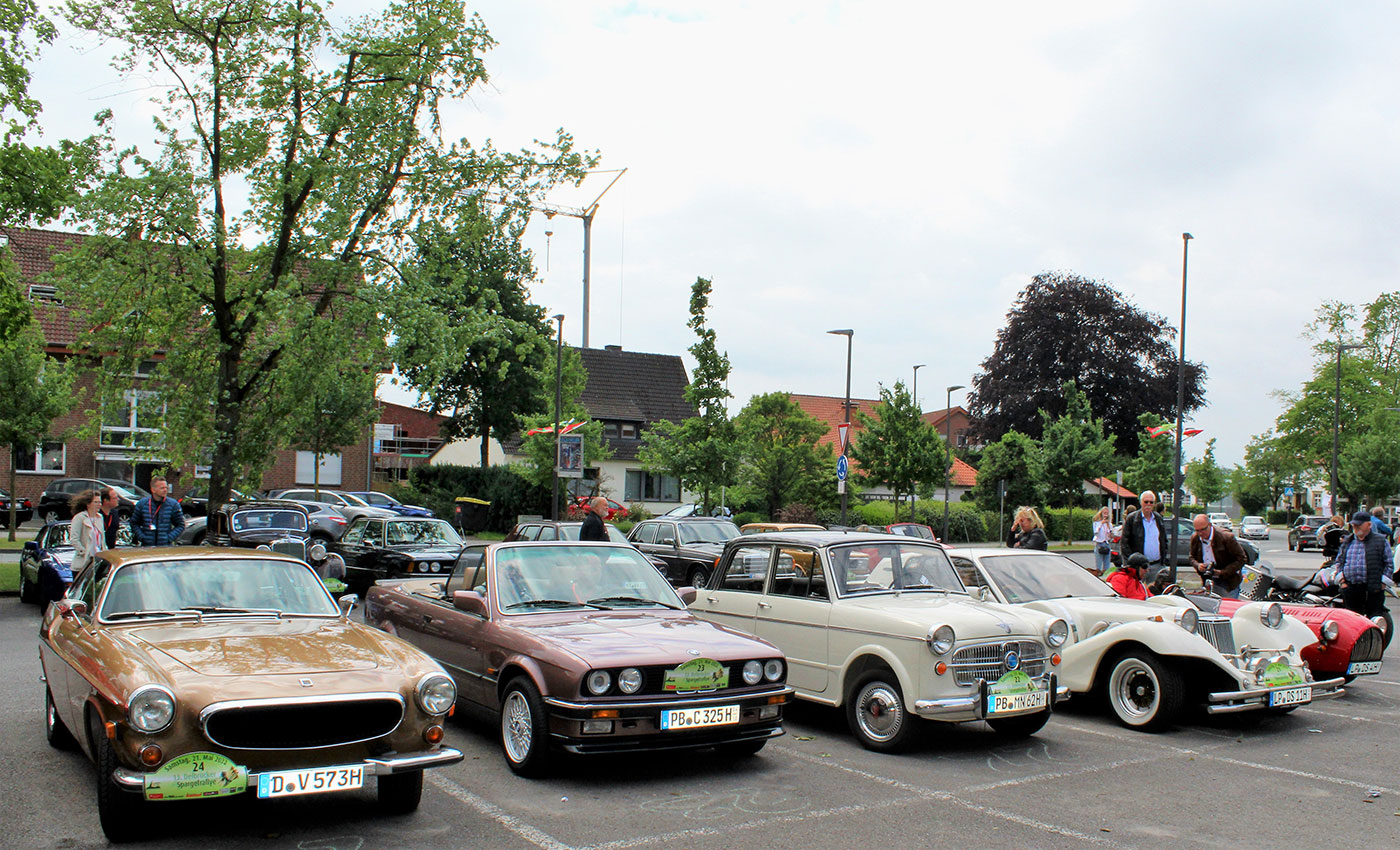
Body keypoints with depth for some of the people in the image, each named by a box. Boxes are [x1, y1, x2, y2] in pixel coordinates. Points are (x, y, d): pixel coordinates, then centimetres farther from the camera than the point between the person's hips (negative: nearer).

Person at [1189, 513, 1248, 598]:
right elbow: (1192, 557, 14)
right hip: (1208, 581, 5)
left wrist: (1223, 572, -21)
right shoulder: (1195, 539, -2)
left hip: (1227, 581, -5)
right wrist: (1198, 565, -11)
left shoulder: (1226, 537, -18)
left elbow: (1241, 559, -12)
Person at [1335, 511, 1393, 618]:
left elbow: (1389, 564, 5)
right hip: (1350, 588, 3)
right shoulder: (1347, 542, 14)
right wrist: (1342, 579, 7)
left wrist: (1383, 583, -5)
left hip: (1373, 590, -3)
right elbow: (1339, 561, 20)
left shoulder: (1381, 542, 3)